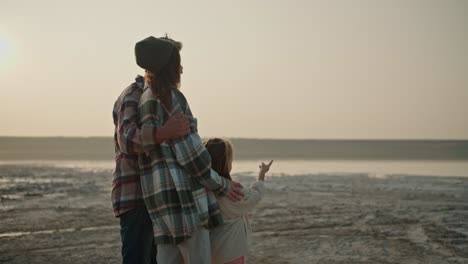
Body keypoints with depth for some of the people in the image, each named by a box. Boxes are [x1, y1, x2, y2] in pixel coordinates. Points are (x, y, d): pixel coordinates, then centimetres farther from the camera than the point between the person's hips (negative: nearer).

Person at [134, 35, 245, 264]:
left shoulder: (147, 100, 18)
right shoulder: (170, 98, -12)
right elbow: (188, 151, -14)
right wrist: (221, 185, -3)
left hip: (162, 191, 9)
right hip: (180, 192, -9)